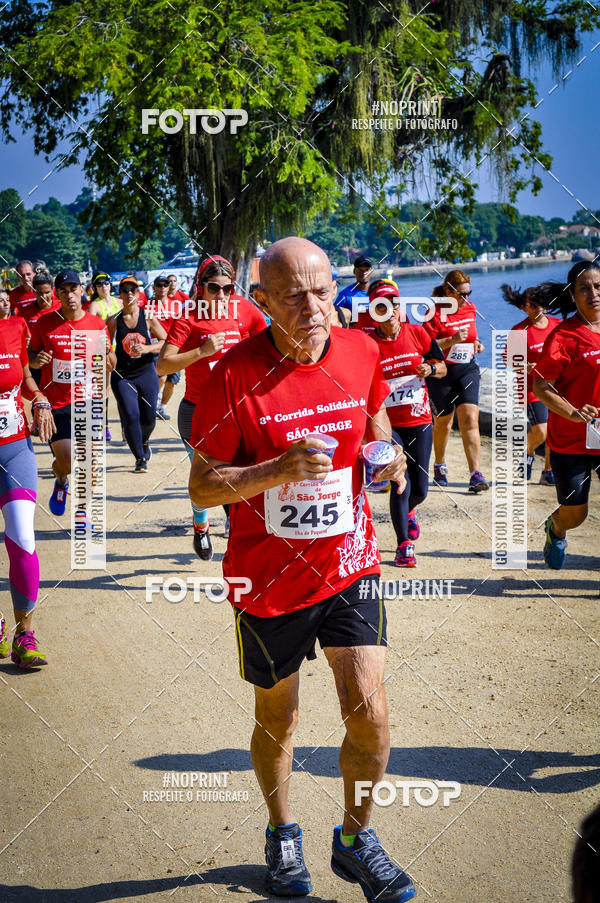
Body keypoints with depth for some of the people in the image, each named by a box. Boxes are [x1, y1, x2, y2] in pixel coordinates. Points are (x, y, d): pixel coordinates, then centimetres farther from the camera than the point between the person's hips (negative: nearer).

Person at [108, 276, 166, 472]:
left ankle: (143, 442, 41)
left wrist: (147, 348, -13)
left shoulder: (148, 318, -2)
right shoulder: (114, 321, -2)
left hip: (146, 373, 1)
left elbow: (166, 342, 2)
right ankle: (140, 459, 2)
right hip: (122, 375, -1)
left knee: (149, 418, 6)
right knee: (130, 416, -13)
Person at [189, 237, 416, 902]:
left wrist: (386, 453, -5)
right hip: (270, 578, -2)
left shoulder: (361, 353, -5)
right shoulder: (236, 375, -17)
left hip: (350, 566, 2)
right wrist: (279, 469, -28)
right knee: (276, 721, 15)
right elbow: (202, 487, -12)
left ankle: (355, 841, 22)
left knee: (369, 716, -4)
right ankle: (282, 835, 42)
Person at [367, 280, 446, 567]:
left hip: (419, 421, 3)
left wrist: (430, 369, -12)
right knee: (401, 483, -13)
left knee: (420, 489, 8)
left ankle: (407, 511, 45)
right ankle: (404, 544, 2)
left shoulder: (416, 333, 0)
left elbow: (442, 367, 9)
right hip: (388, 424, -3)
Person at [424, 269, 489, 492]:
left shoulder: (470, 308, 6)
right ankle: (439, 465, 38)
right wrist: (452, 340, -26)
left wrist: (475, 343, 5)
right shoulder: (435, 313, -12)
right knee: (443, 422, 10)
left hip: (467, 370, 3)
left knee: (470, 419, -12)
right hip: (441, 373, -3)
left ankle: (476, 474, -19)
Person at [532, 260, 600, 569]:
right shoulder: (564, 335, -11)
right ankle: (555, 529, 42)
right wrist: (573, 413, -28)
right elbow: (540, 386, -15)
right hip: (570, 440, -4)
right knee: (574, 514, 7)